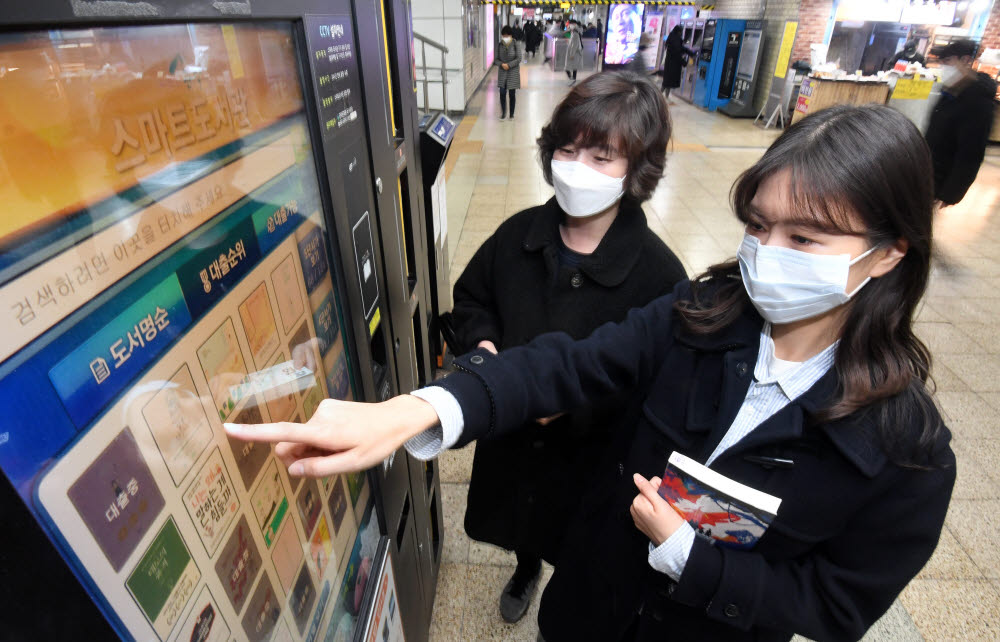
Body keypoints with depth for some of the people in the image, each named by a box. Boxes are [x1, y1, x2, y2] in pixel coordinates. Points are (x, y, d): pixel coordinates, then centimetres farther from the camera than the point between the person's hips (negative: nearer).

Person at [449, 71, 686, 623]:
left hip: (590, 454, -3)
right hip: (509, 436, 4)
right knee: (520, 522, 33)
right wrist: (483, 344, -16)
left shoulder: (657, 273, -25)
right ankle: (525, 570, 70)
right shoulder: (519, 233, -12)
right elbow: (470, 297, 4)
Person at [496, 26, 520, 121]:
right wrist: (501, 64, -17)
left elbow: (518, 59, -9)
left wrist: (509, 65, -18)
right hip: (502, 72, 2)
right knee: (502, 93, -3)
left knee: (512, 94, 3)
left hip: (513, 72, -2)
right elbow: (496, 59, 3)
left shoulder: (515, 45, -7)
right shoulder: (500, 46, 0)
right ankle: (503, 113, 13)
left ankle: (512, 114, 15)